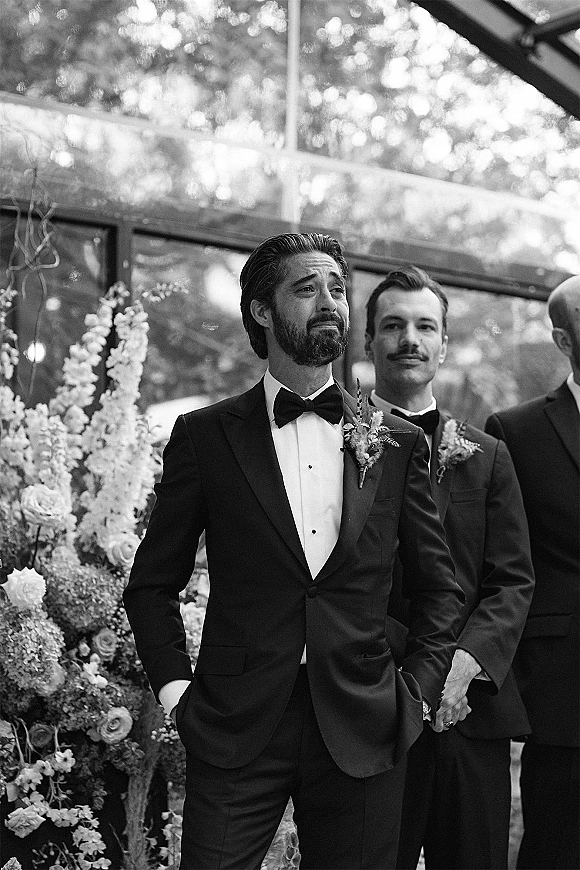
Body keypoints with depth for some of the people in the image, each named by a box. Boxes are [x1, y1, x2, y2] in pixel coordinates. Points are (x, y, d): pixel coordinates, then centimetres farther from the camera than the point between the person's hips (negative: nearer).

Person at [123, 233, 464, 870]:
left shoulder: (398, 442, 8)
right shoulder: (204, 436, 3)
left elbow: (440, 587, 13)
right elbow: (152, 583, 8)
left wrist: (417, 690, 3)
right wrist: (174, 688, -3)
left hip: (362, 736, 2)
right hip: (235, 732, -1)